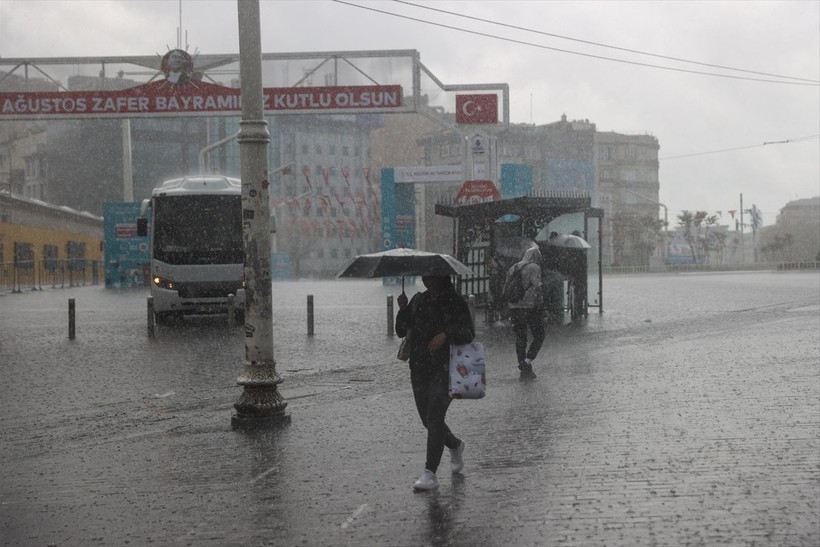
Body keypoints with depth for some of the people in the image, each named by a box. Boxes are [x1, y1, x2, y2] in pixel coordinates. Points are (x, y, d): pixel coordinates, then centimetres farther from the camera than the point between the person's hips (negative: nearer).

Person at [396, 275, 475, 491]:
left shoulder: (455, 302, -3)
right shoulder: (418, 300, 12)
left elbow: (469, 332, -12)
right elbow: (401, 331, 10)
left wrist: (446, 334, -29)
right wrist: (403, 309, -8)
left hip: (444, 368, -5)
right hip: (419, 367, 5)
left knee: (434, 417, -14)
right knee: (427, 418, 10)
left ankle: (430, 473, -13)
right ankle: (455, 446, 40)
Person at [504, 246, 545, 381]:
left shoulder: (513, 268, 13)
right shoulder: (534, 268, -7)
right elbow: (537, 287, -18)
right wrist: (539, 302, -6)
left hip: (514, 308, 6)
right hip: (530, 308, -6)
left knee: (520, 339, 11)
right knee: (539, 336, 10)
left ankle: (523, 370, 13)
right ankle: (528, 362, -5)